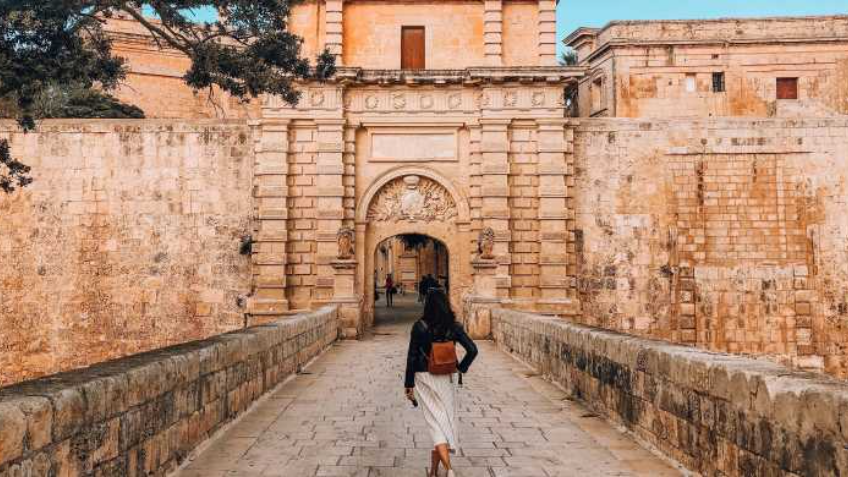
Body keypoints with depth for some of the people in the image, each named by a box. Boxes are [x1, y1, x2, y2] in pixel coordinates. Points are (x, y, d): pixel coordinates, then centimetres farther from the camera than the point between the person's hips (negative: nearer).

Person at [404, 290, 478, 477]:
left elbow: (412, 357, -8)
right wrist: (461, 368, 7)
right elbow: (472, 350, -8)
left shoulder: (419, 326, -9)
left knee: (436, 422, -1)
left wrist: (408, 385, -1)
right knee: (446, 420, 14)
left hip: (424, 379, -2)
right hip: (446, 379, 2)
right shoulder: (454, 327, -4)